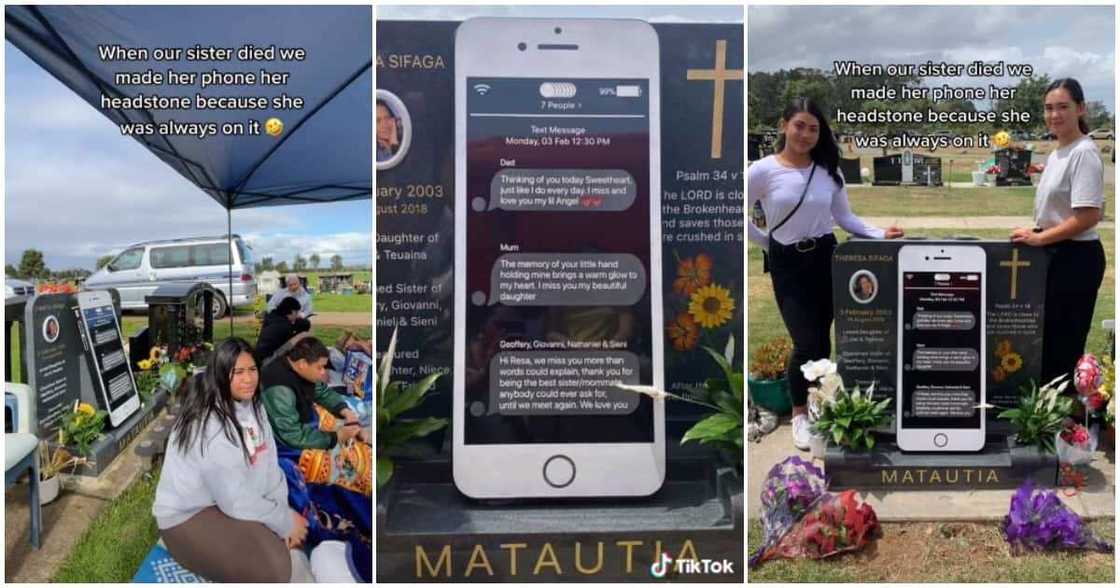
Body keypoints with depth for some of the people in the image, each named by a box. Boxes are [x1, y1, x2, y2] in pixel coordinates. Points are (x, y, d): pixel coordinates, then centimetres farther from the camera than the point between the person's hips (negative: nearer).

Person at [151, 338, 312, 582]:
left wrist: (284, 510, -15)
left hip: (233, 500, 8)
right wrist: (285, 522, -19)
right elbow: (235, 500, -27)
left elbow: (270, 463, -3)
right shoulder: (210, 425, -28)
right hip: (189, 515, -8)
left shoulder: (252, 405, 0)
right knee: (275, 568, -21)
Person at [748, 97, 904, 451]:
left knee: (821, 342, 9)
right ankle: (799, 414, 17)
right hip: (787, 264, -3)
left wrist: (879, 234, -6)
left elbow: (844, 217, 5)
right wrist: (766, 242, -4)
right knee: (806, 343, -5)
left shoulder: (829, 171, 2)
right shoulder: (763, 171, -9)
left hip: (826, 258, 3)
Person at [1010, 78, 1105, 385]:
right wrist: (1037, 232, 4)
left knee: (1064, 345, -1)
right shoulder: (1056, 153, 12)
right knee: (1046, 339, 16)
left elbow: (1089, 215, -23)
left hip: (1076, 257, -9)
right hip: (1054, 254, 9)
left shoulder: (1084, 153, -16)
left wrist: (1040, 237, -17)